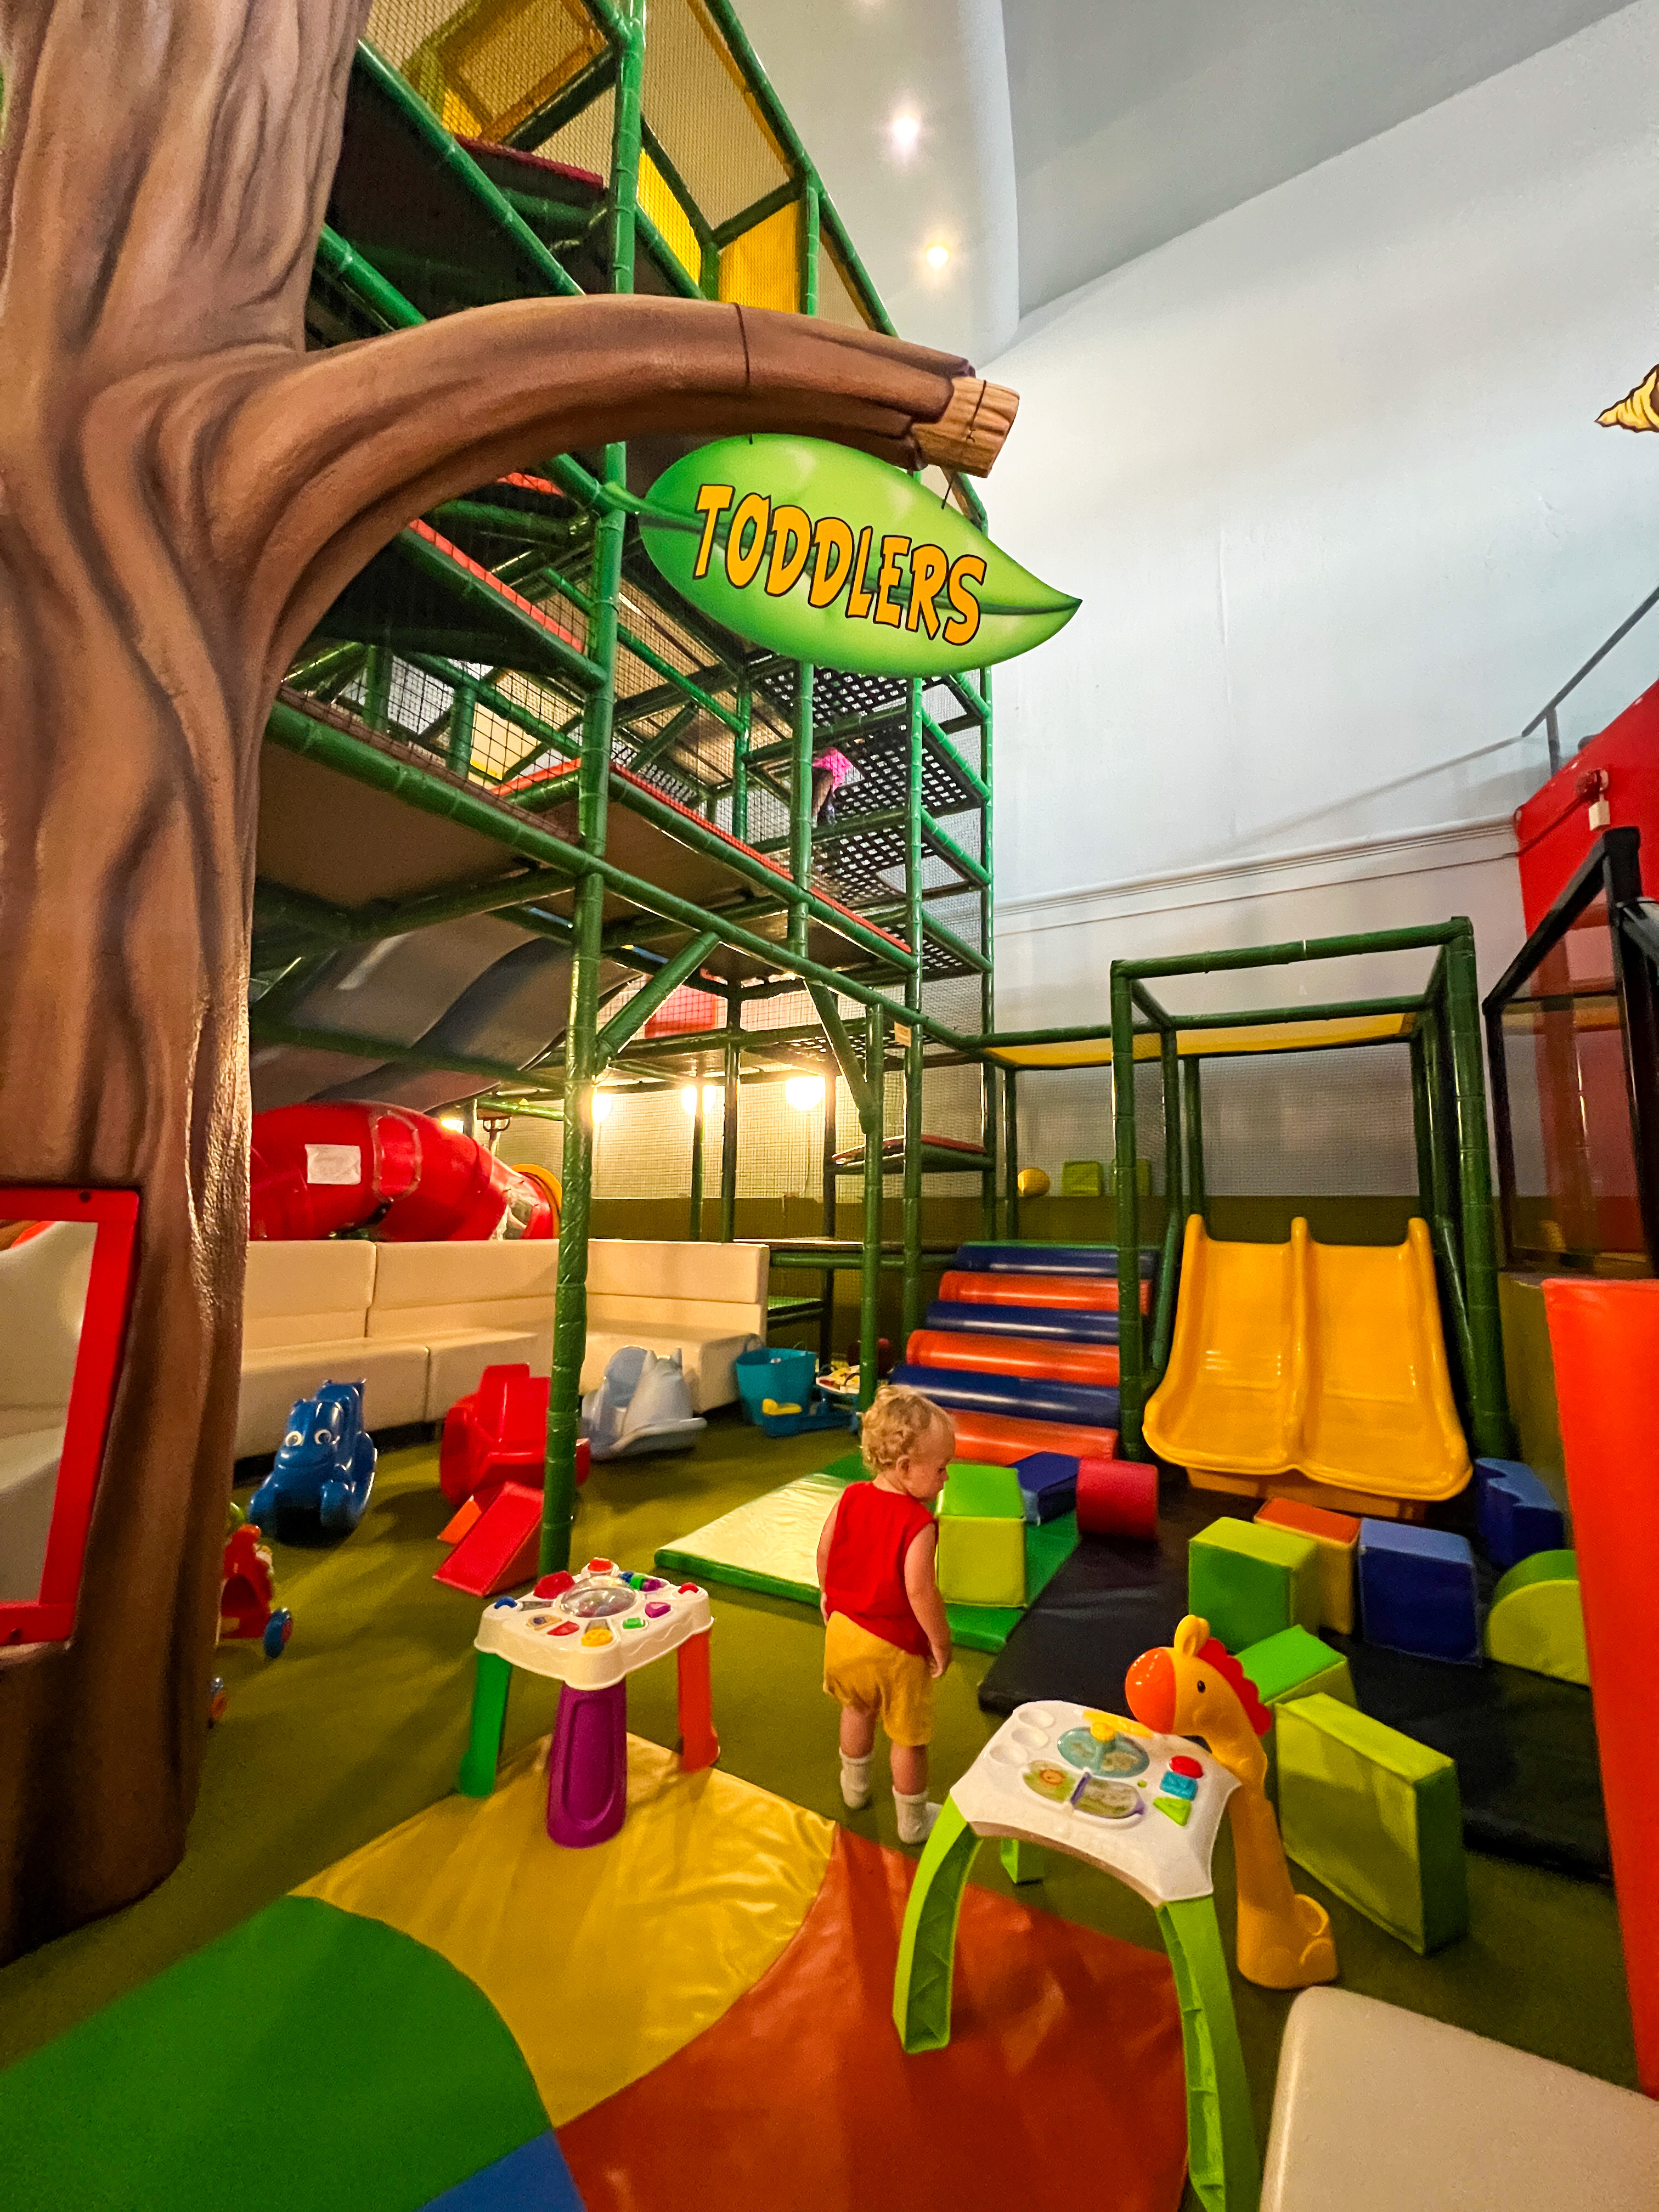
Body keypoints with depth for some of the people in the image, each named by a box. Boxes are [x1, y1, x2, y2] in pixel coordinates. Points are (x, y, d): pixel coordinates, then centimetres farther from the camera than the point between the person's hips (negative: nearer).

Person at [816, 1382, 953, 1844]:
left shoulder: (851, 1498, -11)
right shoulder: (919, 1523, -29)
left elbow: (824, 1554, -1)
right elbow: (919, 1590, -30)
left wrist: (831, 1599, 15)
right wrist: (941, 1642, -15)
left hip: (845, 1630, 6)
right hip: (896, 1648, -6)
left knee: (857, 1709, 31)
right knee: (908, 1736, 18)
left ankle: (854, 1786, 53)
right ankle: (912, 1821, 38)